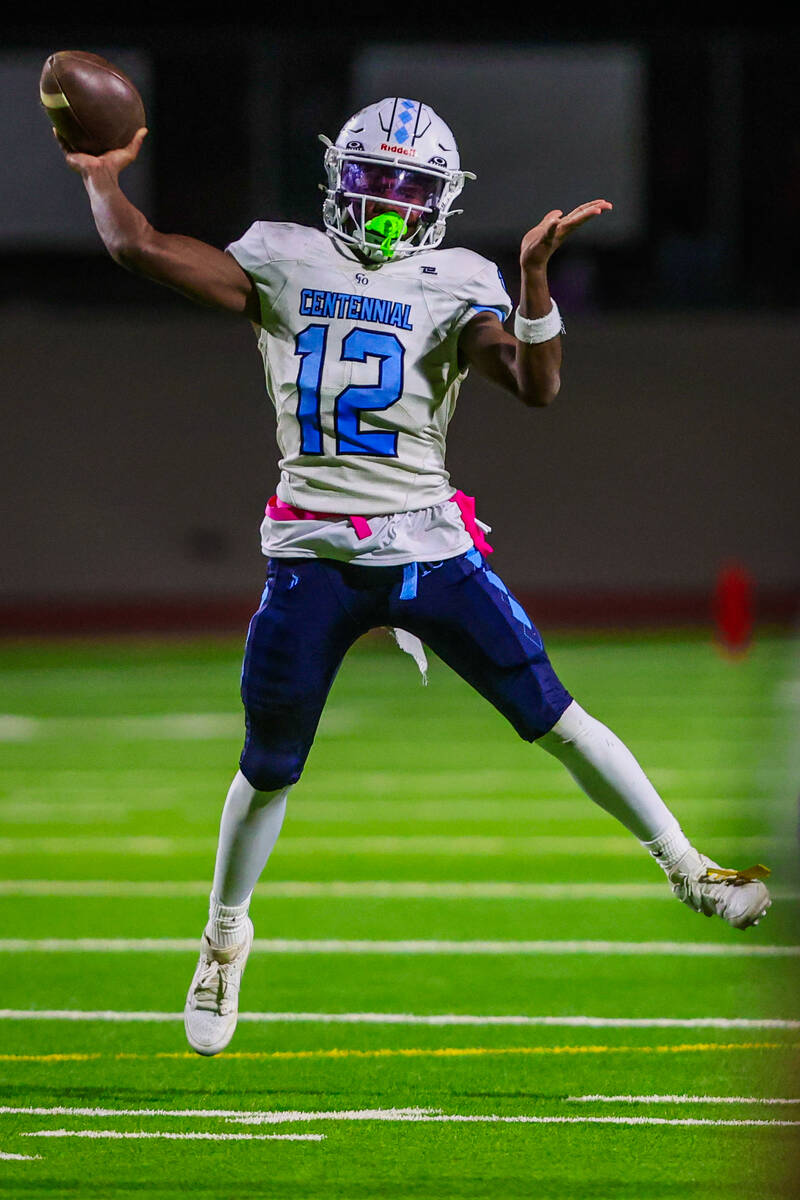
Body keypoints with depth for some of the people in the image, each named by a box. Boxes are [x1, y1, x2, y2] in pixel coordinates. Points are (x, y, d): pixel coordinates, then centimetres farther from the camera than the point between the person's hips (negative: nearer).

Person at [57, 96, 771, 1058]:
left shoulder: (454, 288, 2)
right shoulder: (282, 266, 4)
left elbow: (537, 387, -12)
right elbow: (137, 247, 0)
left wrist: (535, 272, -21)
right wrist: (99, 174, 8)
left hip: (427, 545, -1)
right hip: (312, 555, 1)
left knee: (552, 716, -4)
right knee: (268, 768, 9)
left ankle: (688, 869, 5)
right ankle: (224, 935, 31)